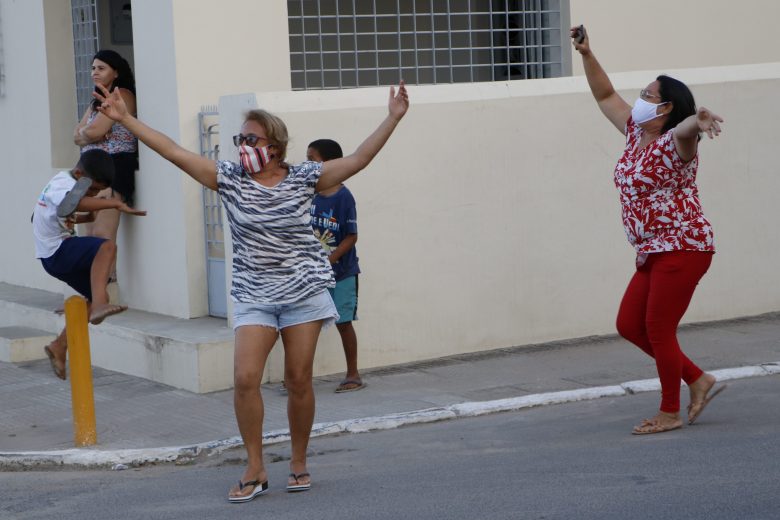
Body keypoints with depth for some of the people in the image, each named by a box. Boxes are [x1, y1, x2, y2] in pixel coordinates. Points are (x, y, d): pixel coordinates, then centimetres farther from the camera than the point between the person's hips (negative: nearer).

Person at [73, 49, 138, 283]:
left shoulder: (122, 95, -7)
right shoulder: (97, 101, 22)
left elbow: (94, 131, -17)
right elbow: (77, 136, 12)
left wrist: (84, 132, 5)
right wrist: (90, 133, -8)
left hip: (114, 167, -10)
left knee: (103, 235, -18)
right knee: (91, 236, 6)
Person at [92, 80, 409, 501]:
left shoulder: (304, 178, -1)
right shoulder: (229, 178, 0)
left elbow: (358, 159, -4)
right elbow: (175, 153, -2)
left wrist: (393, 118, -9)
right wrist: (124, 118, -6)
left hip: (304, 291, -1)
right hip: (253, 296, 1)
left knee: (299, 381, 4)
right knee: (245, 378, -11)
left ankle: (299, 463, 21)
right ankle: (255, 470, 1)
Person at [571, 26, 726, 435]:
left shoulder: (674, 141, -13)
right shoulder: (636, 133, 12)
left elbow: (685, 128, -39)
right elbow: (605, 96, 22)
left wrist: (697, 121, -63)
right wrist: (586, 55, 13)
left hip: (682, 247, -9)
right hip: (653, 252, 9)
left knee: (658, 329, -6)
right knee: (629, 325, 9)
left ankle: (670, 413, 7)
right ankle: (698, 381, 18)